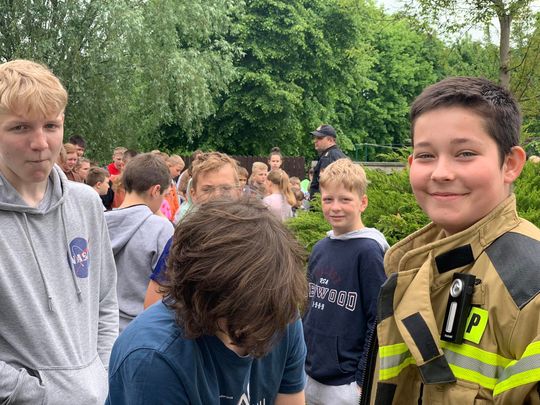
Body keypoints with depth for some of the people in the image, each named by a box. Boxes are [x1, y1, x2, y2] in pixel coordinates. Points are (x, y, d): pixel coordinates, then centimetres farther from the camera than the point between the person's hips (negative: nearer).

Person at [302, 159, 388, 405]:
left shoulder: (368, 251, -13)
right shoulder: (319, 249, 4)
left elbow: (379, 321, -14)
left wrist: (363, 380, -13)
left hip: (346, 383, -6)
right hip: (310, 377, 6)